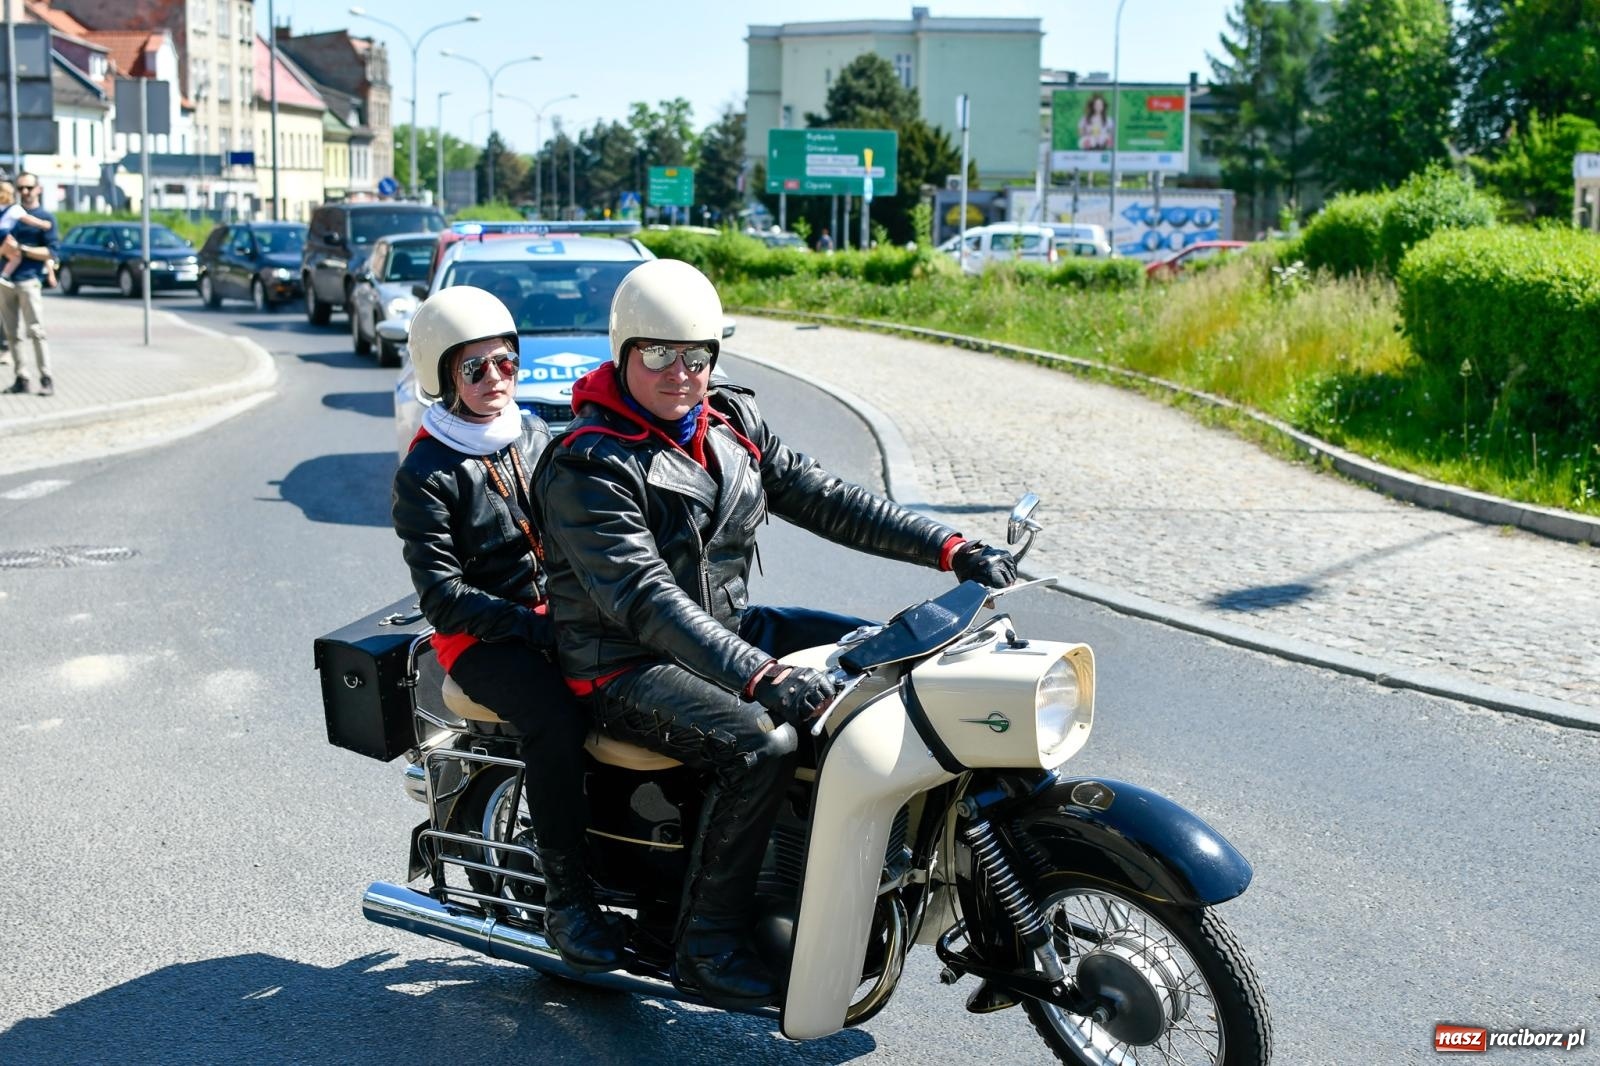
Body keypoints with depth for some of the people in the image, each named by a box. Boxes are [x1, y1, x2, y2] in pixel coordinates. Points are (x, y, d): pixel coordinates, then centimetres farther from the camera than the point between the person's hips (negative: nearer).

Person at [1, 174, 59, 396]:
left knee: (36, 331, -10)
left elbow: (51, 252, -5)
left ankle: (46, 379, -9)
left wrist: (22, 249, -15)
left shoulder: (46, 218, 3)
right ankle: (20, 378, 9)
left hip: (29, 280, -5)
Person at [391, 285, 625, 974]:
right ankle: (565, 898, -19)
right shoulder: (425, 473, -6)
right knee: (557, 719, -33)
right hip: (478, 636, -5)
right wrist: (531, 626, -22)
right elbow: (441, 594, -12)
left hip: (558, 617, 5)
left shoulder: (537, 437, 11)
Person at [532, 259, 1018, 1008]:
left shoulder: (730, 421, 4)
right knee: (760, 746, -31)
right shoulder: (588, 467, -20)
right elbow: (645, 598, -31)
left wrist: (950, 548, -6)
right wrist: (760, 675, -43)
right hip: (626, 665, -8)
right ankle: (708, 944, -16)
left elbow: (820, 497, 4)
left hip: (725, 628, 8)